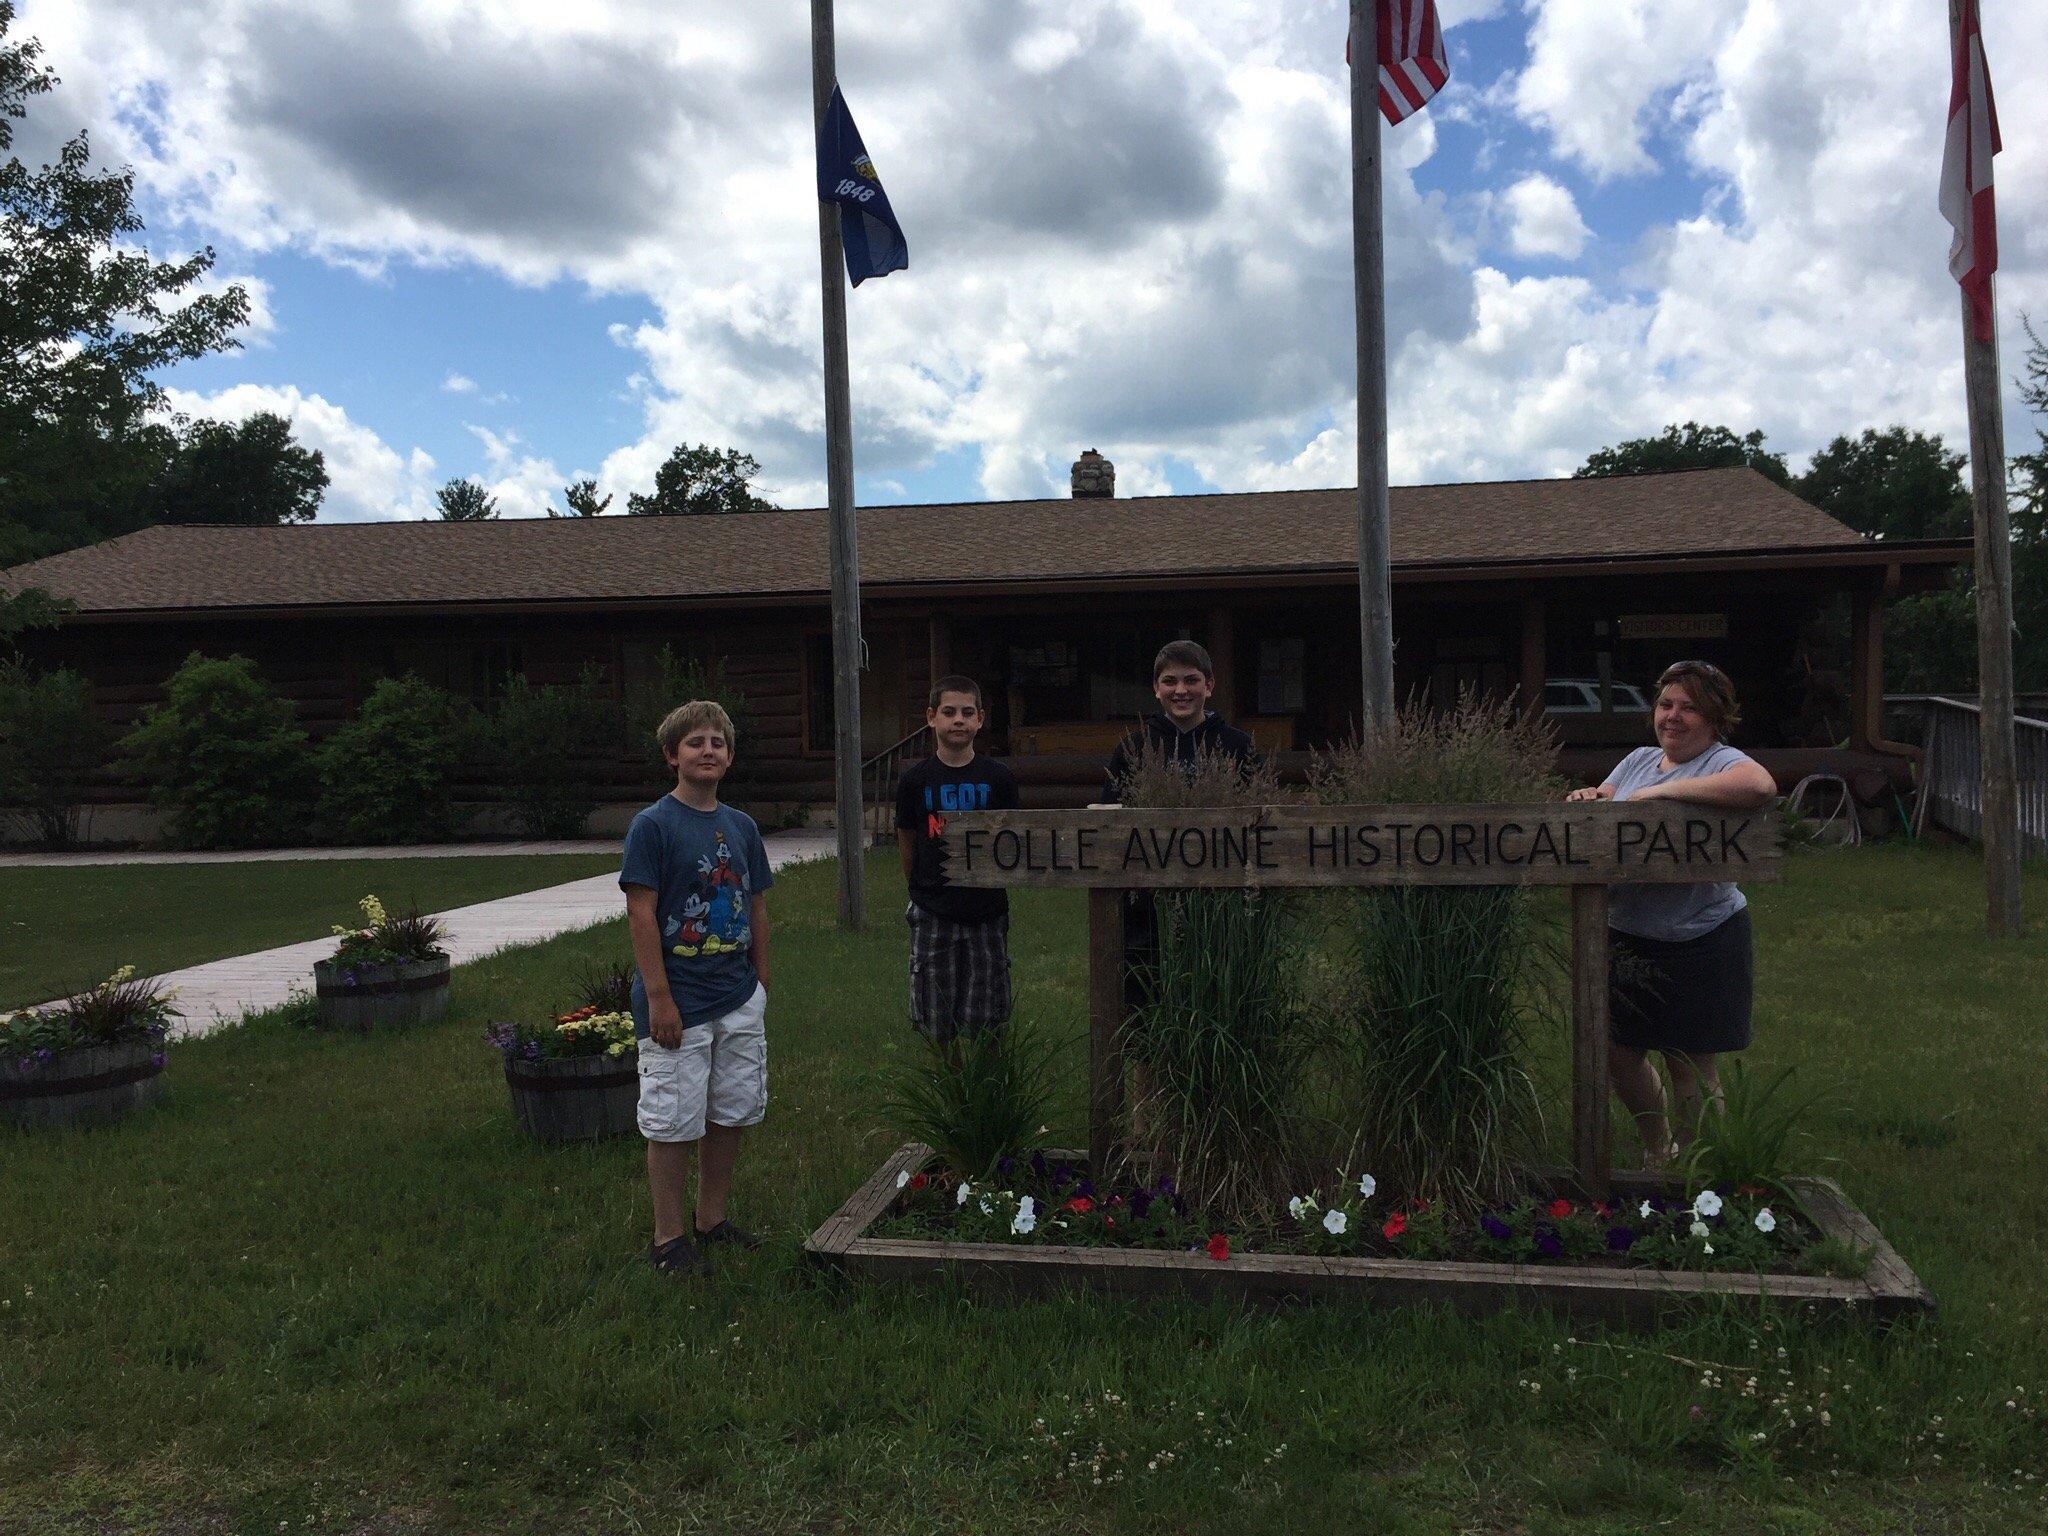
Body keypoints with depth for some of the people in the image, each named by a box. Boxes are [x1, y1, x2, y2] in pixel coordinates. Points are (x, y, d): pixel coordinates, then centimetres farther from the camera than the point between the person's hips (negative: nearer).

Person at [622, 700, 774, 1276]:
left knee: (731, 1114, 14)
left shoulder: (741, 826, 8)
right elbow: (640, 913, -13)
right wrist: (658, 996, -16)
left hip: (739, 998, 6)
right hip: (677, 1001, -6)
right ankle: (669, 1236, 16)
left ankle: (712, 1219, 30)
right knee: (674, 1122, 2)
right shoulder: (652, 825, -10)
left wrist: (760, 980, 13)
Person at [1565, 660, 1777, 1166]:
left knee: (1692, 1069, 5)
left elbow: (1762, 786, -34)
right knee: (1619, 1054, 17)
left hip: (1700, 944, -7)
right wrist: (1589, 798, -11)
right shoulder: (1639, 759, 11)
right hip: (1627, 936, 7)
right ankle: (1657, 1148, 42)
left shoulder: (1722, 762, -12)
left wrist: (1661, 791, -28)